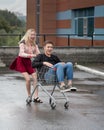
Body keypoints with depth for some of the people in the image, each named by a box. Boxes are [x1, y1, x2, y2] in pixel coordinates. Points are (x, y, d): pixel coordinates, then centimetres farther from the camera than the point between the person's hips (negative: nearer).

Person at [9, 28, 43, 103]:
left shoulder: (34, 44, 3)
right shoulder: (23, 43, -14)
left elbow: (38, 54, -2)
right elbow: (22, 54, -26)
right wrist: (31, 55, -41)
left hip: (29, 62, 5)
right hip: (21, 62, -5)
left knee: (35, 78, -8)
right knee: (28, 79, -17)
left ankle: (36, 97, -5)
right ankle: (29, 96, 3)